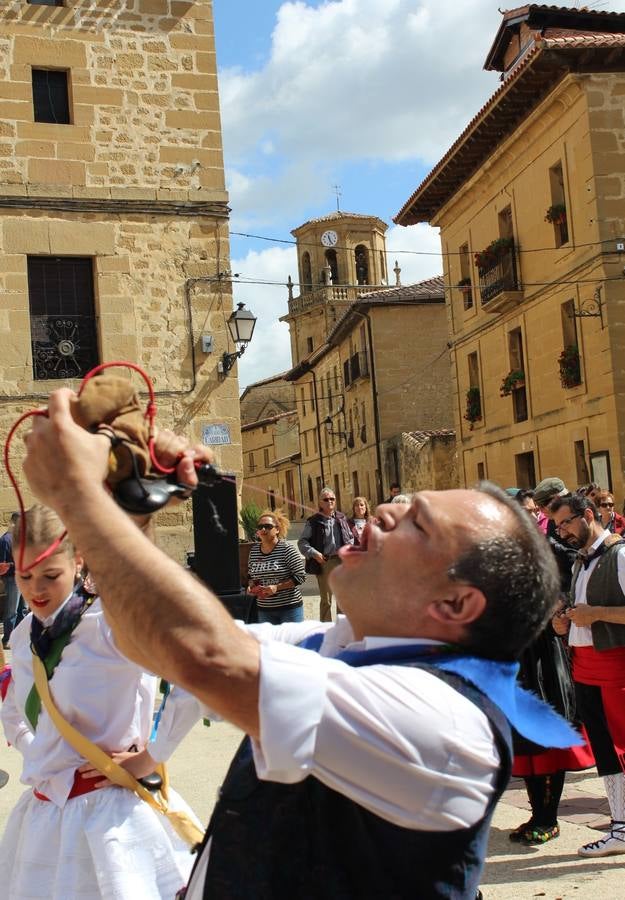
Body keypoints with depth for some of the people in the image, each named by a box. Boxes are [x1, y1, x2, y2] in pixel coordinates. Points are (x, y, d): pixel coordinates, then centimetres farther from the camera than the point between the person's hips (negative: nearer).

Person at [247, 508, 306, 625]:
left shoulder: (286, 549, -10)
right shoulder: (254, 551, 6)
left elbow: (300, 576, -11)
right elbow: (251, 574, 21)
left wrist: (277, 587, -18)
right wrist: (251, 586, 0)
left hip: (289, 607, -5)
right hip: (264, 609, 5)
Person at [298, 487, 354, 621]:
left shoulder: (341, 518, 10)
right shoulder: (313, 522, -1)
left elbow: (350, 537, 18)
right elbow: (302, 542, -1)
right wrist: (314, 553, -14)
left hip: (342, 561, 3)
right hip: (324, 562, -3)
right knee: (326, 599, 3)